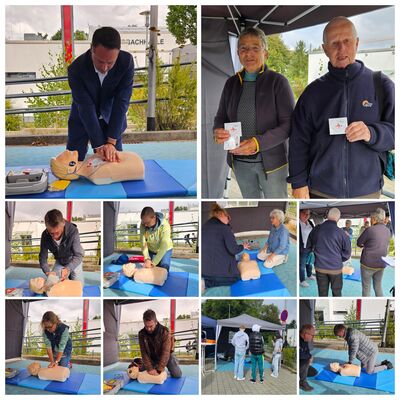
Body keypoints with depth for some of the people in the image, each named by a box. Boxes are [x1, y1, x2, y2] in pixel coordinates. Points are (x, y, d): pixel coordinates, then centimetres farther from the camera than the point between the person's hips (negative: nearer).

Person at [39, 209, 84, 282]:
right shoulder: (45, 235, -26)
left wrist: (67, 269, -51)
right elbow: (42, 258, -17)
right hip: (59, 262, 3)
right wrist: (47, 272, -36)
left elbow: (78, 256, -34)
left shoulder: (73, 231, -36)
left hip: (74, 262, -2)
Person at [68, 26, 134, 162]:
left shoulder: (127, 61, -27)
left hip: (111, 116, 1)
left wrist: (111, 142, -33)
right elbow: (86, 108, -30)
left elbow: (122, 102, -28)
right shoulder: (76, 69, -30)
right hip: (82, 118, -1)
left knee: (114, 160, 1)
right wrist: (99, 145, -35)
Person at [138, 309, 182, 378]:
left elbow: (165, 352, -33)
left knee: (177, 375, -10)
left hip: (166, 356, -2)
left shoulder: (164, 332, -30)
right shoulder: (142, 334, -21)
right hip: (152, 357, 3)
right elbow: (144, 353, -21)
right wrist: (150, 369, -33)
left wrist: (159, 370, -39)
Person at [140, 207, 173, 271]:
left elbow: (164, 247, -37)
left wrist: (153, 263, -42)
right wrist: (147, 259, -40)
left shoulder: (164, 225, -35)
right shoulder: (143, 225, -24)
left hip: (165, 250, -3)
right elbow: (143, 243, -25)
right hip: (151, 250, 3)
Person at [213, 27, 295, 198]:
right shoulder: (231, 83, 3)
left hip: (271, 160, -4)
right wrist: (218, 132, -15)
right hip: (240, 161, 4)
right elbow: (221, 117, 9)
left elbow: (288, 123, -13)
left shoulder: (278, 81, -11)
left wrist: (259, 142, -27)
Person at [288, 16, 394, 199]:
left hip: (367, 190, 0)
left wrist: (371, 133, -21)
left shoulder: (381, 85, 0)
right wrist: (299, 183, -1)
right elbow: (299, 141, 4)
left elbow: (393, 130, -2)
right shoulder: (313, 91, 4)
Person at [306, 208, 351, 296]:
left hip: (320, 267, 2)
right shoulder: (341, 233, -14)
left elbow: (309, 247, 6)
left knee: (322, 292, 13)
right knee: (336, 292, 14)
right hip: (336, 268, -2)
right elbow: (347, 252, -7)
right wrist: (339, 259, 10)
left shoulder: (316, 229, -6)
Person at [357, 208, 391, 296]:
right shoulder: (387, 231, 4)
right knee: (378, 287, 14)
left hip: (368, 263, -6)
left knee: (366, 288, 5)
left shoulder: (370, 230, -16)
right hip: (381, 264, 6)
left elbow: (359, 243, -4)